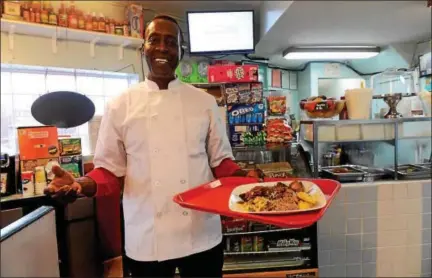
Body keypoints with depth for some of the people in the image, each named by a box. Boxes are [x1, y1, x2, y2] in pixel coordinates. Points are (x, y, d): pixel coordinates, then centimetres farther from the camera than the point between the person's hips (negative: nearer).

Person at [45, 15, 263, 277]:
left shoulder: (205, 102, 2)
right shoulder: (120, 106, -1)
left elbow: (220, 161, 5)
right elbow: (110, 170, 1)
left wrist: (243, 177, -13)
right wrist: (82, 184, -18)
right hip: (145, 239, 0)